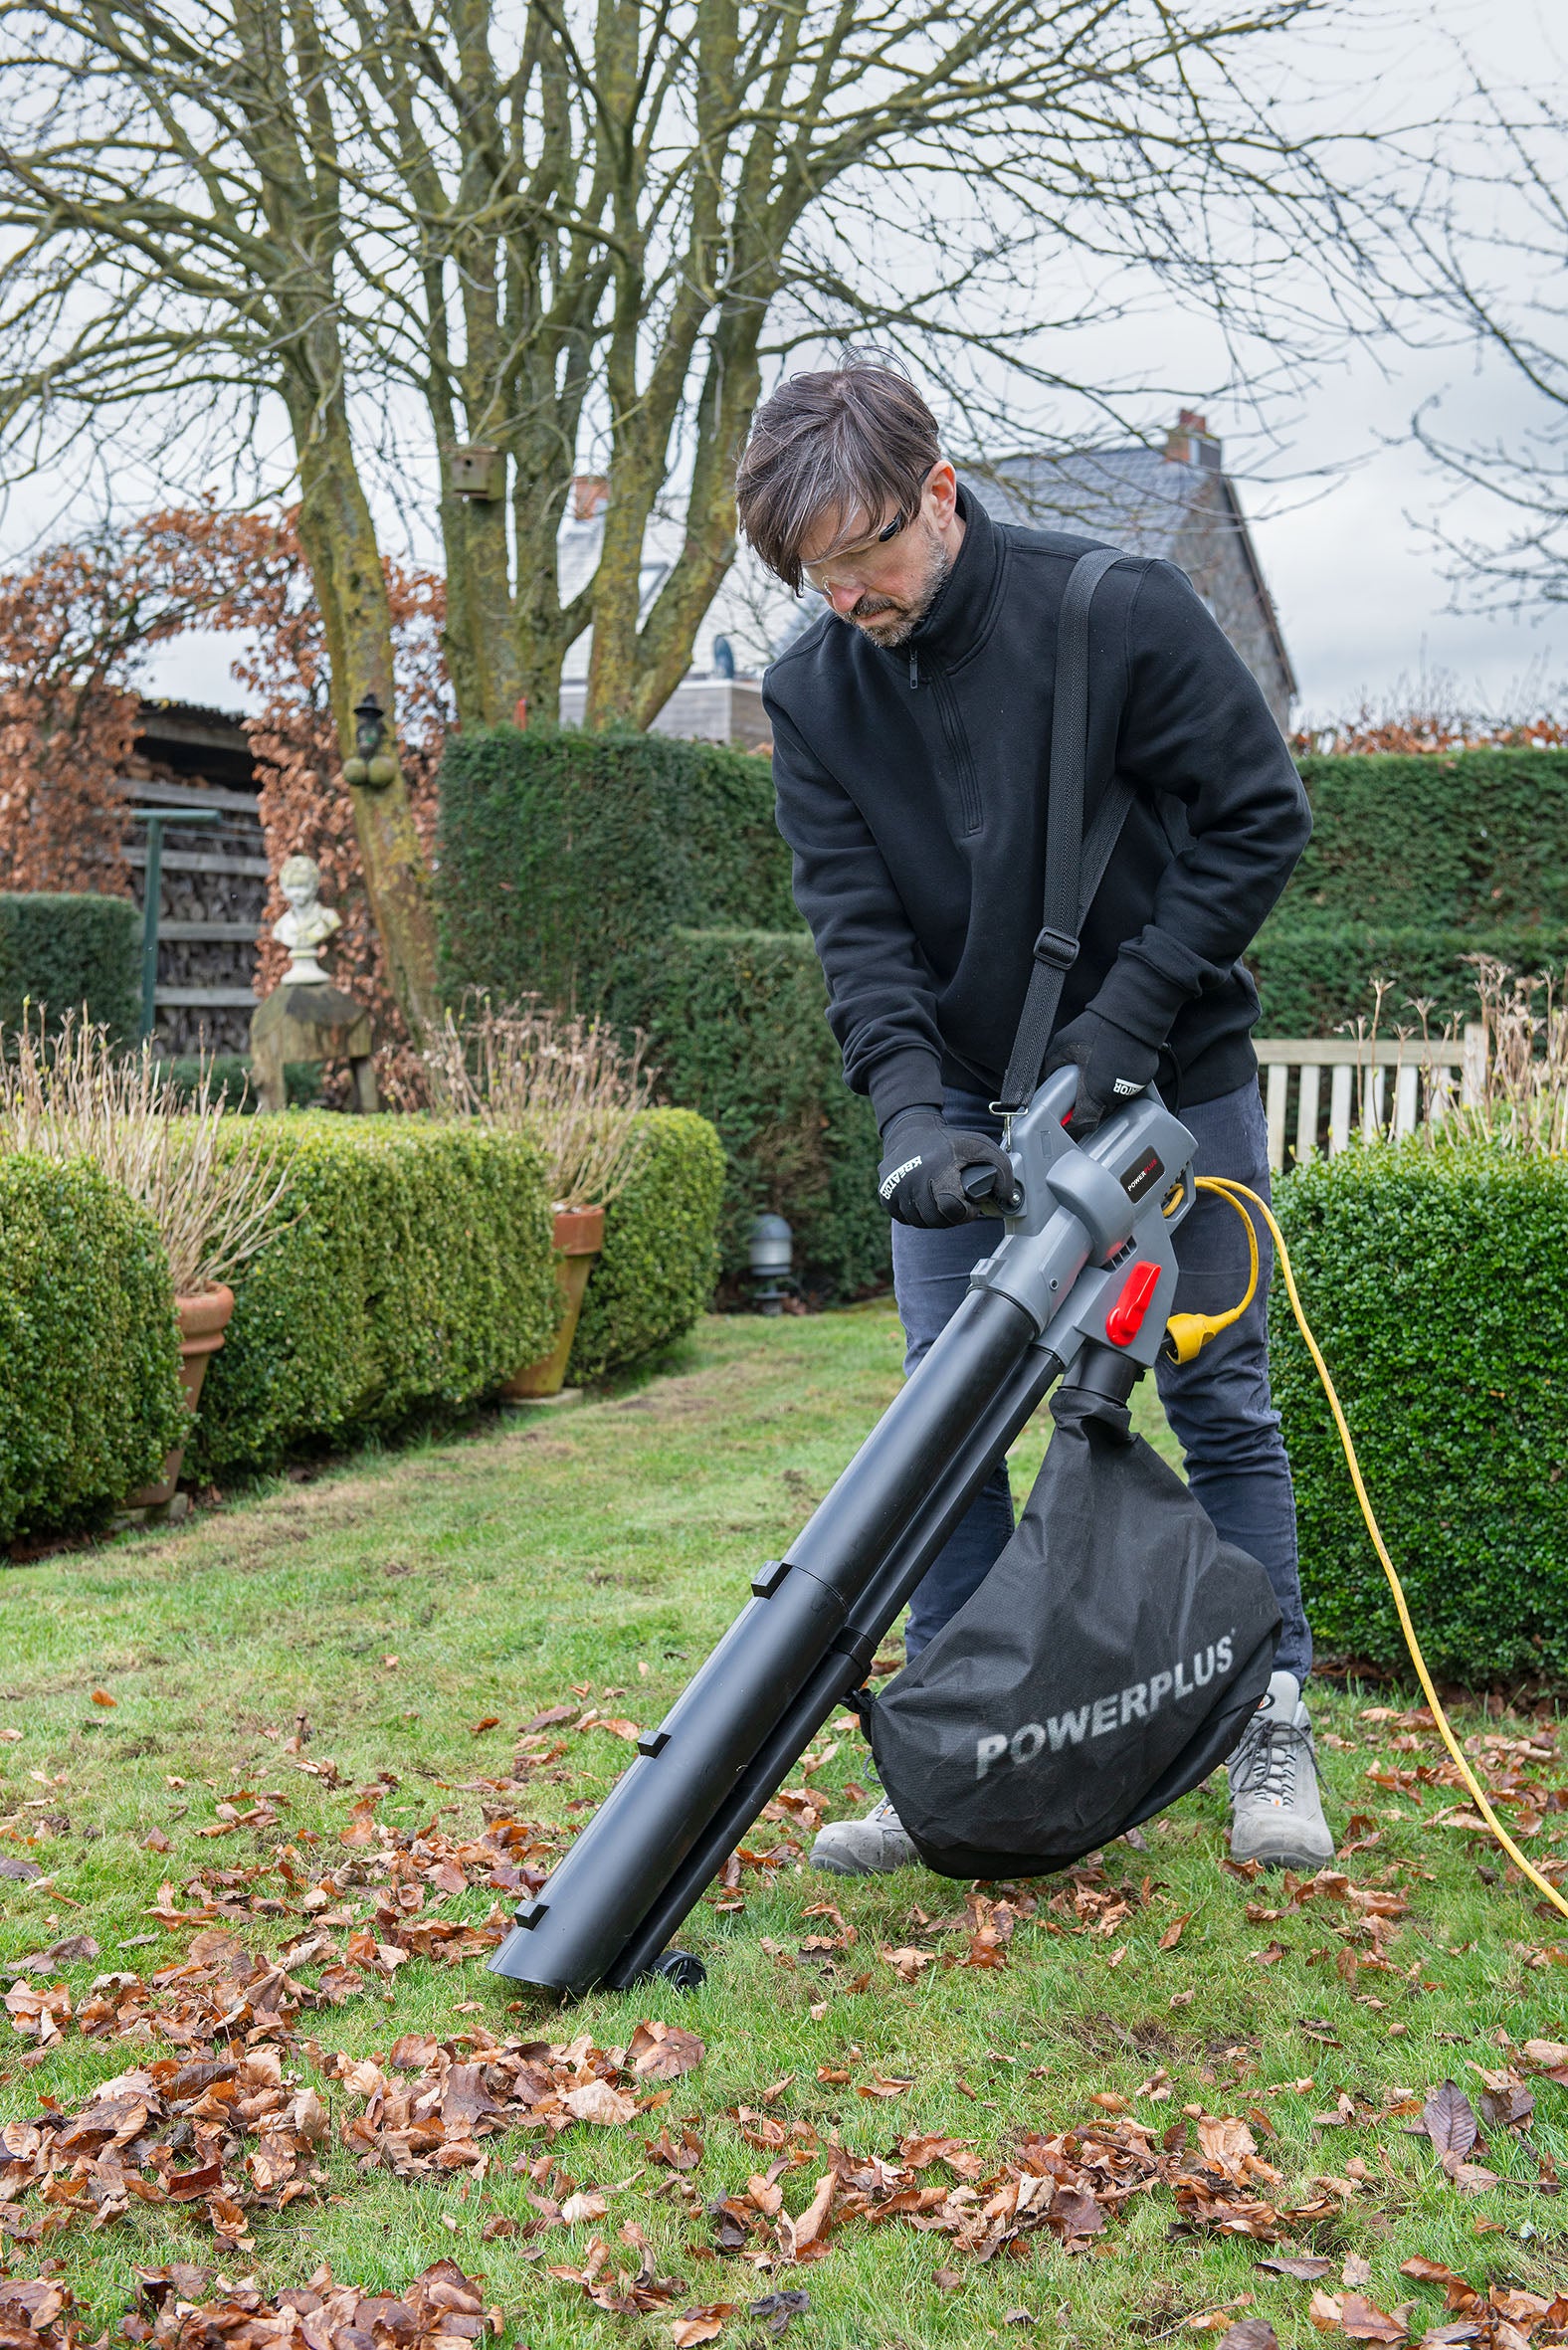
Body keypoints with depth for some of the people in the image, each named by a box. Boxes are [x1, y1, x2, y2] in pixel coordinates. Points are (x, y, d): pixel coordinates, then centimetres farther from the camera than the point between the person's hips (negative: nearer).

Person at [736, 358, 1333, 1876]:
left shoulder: (1121, 614, -16)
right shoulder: (813, 694, -5)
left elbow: (1260, 816, -12)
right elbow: (855, 924, -8)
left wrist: (1119, 1027, -18)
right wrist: (909, 1108, -25)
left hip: (1171, 1077, -3)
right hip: (965, 1102, 3)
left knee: (1218, 1400, 3)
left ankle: (1272, 1730, 15)